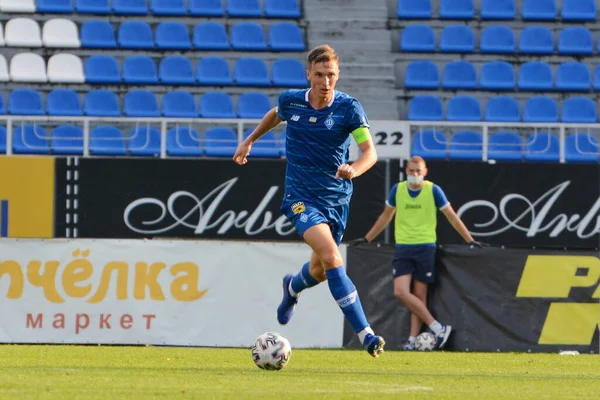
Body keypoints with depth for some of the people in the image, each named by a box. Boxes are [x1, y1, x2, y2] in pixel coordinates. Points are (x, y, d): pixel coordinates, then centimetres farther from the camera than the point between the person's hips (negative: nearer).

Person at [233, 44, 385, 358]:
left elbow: (370, 151, -19)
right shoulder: (290, 101, -6)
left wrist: (354, 169, -40)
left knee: (320, 271, 17)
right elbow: (275, 115, 20)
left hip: (337, 198, 2)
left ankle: (293, 287, 56)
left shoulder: (348, 108, -11)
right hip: (301, 196, -2)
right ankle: (365, 334, -28)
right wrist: (249, 140, 29)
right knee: (331, 257, -24)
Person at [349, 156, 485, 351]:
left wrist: (470, 241, 2)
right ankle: (437, 328, -8)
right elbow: (385, 216, 19)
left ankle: (413, 339, 4)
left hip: (425, 247, -2)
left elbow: (452, 217, 3)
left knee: (419, 295, -1)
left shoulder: (433, 190, -4)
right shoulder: (397, 190, 4)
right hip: (403, 247, 2)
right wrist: (366, 239, 21)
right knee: (401, 292, -12)